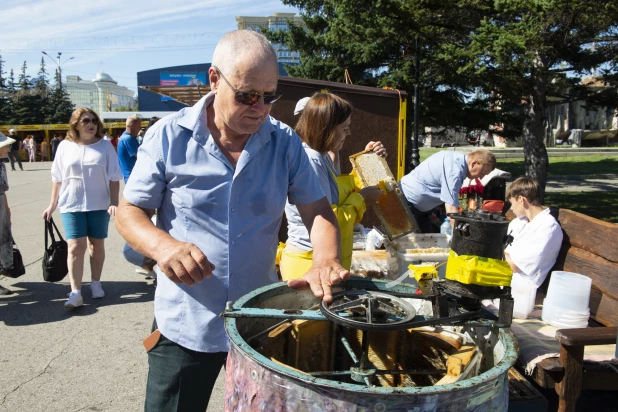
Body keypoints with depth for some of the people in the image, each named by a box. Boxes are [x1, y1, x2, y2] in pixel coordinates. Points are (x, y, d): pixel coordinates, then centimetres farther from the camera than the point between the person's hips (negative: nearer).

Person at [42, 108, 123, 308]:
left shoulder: (105, 146, 0)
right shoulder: (65, 147, 2)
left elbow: (114, 178, -1)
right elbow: (57, 178, 8)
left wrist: (114, 202, -8)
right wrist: (52, 204, 8)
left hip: (99, 204, 0)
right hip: (72, 204, 0)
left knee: (97, 244, 11)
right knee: (76, 246, -7)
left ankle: (96, 283, 26)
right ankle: (75, 292, -5)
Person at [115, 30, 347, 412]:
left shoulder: (286, 143, -3)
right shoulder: (168, 136, -9)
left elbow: (318, 210, -2)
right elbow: (129, 212, -4)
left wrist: (326, 261, -24)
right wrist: (162, 245, -26)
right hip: (185, 327, -2)